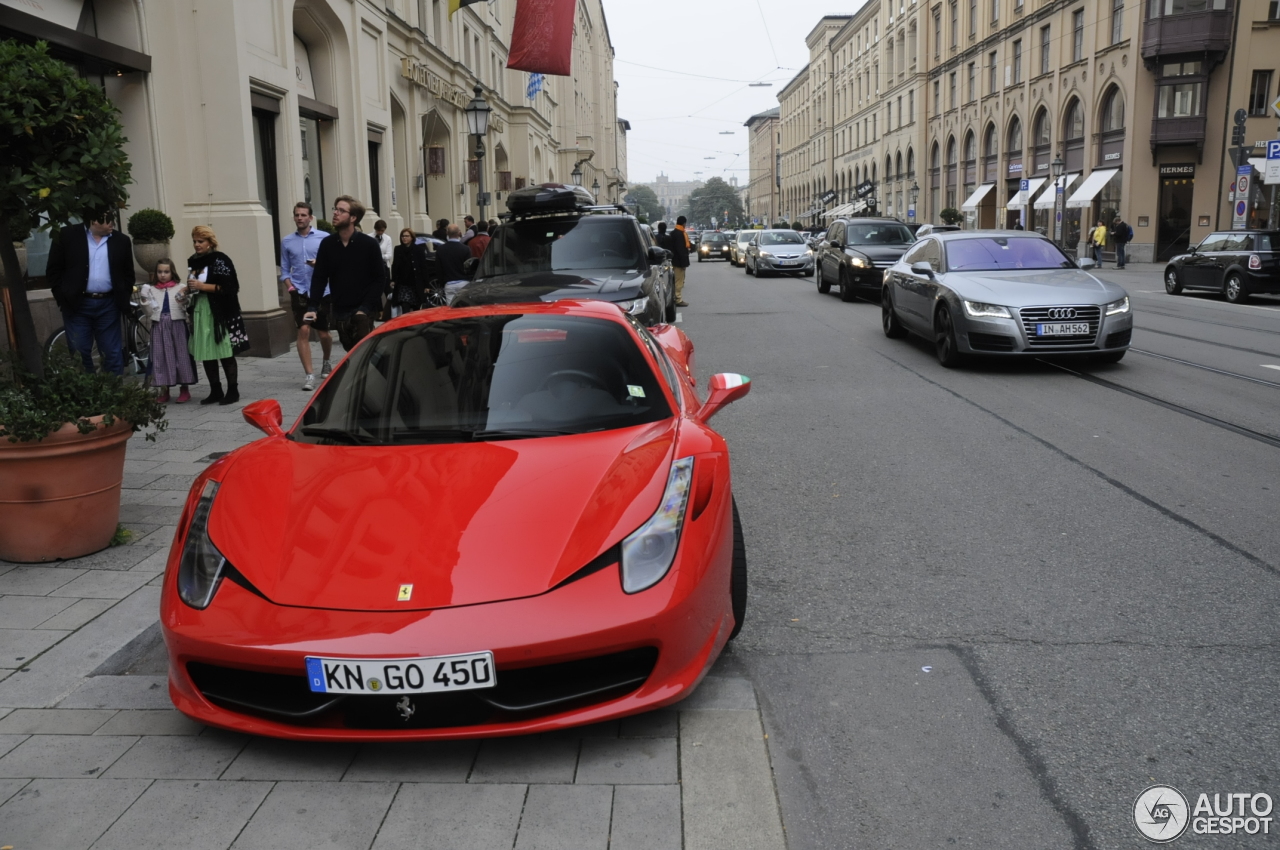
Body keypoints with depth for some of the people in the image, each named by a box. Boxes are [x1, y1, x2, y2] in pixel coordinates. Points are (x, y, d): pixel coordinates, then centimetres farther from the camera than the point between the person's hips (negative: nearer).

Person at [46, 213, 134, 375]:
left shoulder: (121, 241, 4)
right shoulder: (68, 235, -1)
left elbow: (128, 274, 12)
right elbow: (54, 269, 2)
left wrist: (123, 299, 2)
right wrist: (62, 298, -5)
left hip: (108, 305, 1)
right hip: (77, 305, -1)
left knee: (113, 354, 5)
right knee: (79, 353, 5)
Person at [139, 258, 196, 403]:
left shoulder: (180, 288, 3)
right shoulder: (151, 290, 8)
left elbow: (184, 309, 0)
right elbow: (150, 312, 5)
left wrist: (182, 299, -16)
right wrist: (144, 300, -9)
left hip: (177, 325, -2)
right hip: (159, 326, 2)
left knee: (181, 355, 0)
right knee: (160, 357, 4)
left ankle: (184, 389, 8)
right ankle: (164, 390, 12)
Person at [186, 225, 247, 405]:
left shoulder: (220, 260, -7)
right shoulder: (193, 261, 13)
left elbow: (228, 287, -14)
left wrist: (203, 286, -18)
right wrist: (188, 290, 5)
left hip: (219, 313, -7)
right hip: (200, 312, 7)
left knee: (225, 353, -3)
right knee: (205, 354, 7)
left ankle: (233, 391, 5)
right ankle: (215, 391, 15)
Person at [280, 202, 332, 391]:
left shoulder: (324, 238, -2)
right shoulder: (287, 241, 7)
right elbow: (285, 269, 10)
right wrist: (290, 287, -4)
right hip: (300, 292, 1)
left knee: (323, 333, 10)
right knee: (303, 331, -11)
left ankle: (326, 363, 39)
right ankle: (309, 375, -9)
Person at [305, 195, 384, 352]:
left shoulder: (369, 244, -5)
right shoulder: (327, 244, 4)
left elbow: (378, 280, -5)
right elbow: (319, 278, 6)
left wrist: (365, 308, -14)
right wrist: (312, 307, -7)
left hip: (363, 311, -3)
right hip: (339, 311, 3)